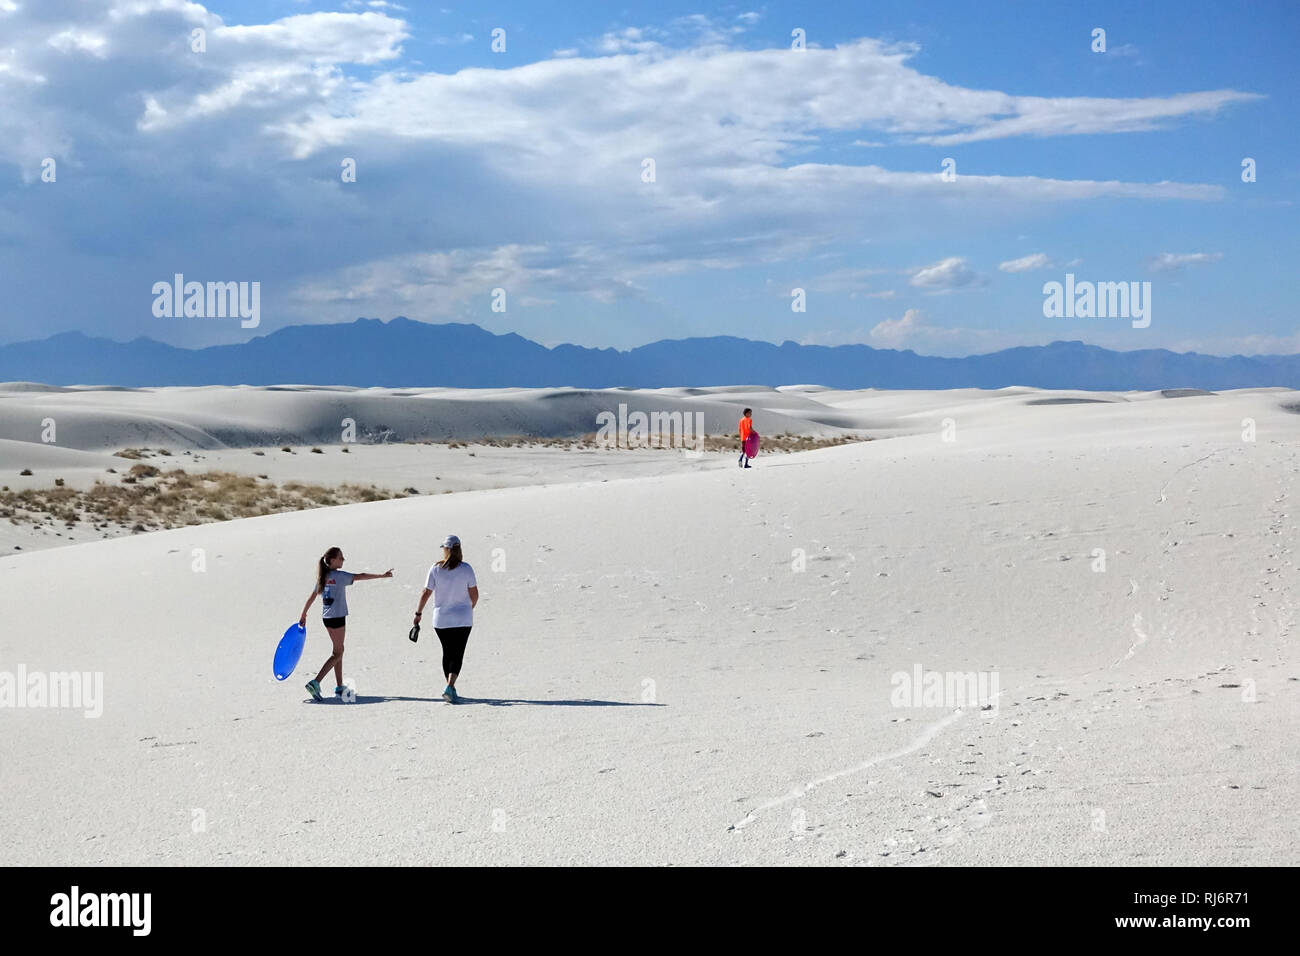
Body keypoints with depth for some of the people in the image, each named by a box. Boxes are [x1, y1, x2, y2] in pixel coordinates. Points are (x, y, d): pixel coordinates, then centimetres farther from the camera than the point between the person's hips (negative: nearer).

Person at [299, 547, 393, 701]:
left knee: (339, 650, 15)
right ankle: (315, 682, -13)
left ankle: (339, 687, 17)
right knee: (337, 653, -2)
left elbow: (311, 597, 12)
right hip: (337, 617, -8)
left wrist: (303, 616, 19)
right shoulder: (339, 576, -13)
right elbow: (360, 577, -19)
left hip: (326, 617, 8)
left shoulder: (323, 577, 8)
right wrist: (381, 576, -20)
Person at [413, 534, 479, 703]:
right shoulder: (466, 569, -7)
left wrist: (418, 613, 9)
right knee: (458, 655, -1)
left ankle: (451, 689, 21)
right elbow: (474, 595, -3)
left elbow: (426, 593, -2)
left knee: (447, 653, 17)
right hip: (462, 619, -2)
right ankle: (449, 687, -20)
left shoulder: (436, 569, -5)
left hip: (441, 620, 2)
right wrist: (469, 608, 17)